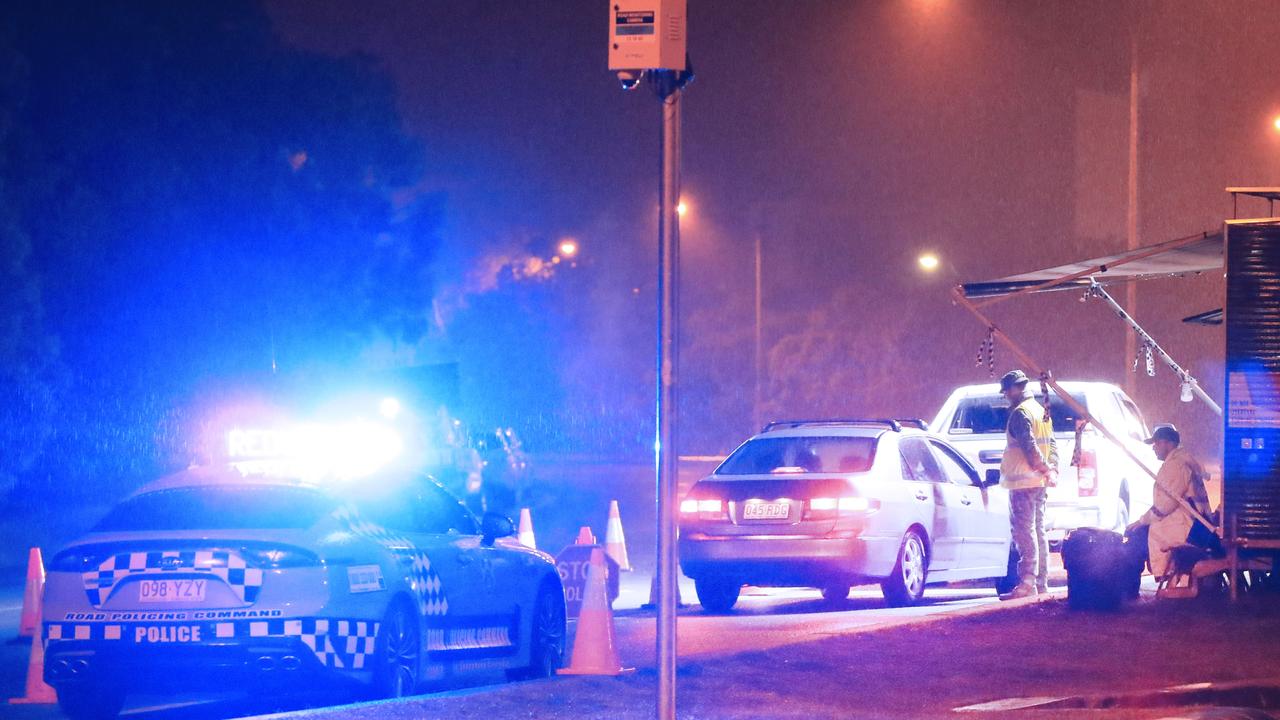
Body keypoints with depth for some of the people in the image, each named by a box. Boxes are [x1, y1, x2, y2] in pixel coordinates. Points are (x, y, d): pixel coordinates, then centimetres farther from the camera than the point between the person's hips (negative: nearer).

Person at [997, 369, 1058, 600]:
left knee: (1024, 531, -11)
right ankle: (1041, 584, 14)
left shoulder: (1020, 413, -12)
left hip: (1023, 482, -9)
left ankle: (1027, 583, -17)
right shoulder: (1041, 412, 19)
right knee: (1038, 531, 12)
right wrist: (1051, 469, 10)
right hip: (1039, 483, 9)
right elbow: (1051, 445, 19)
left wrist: (1045, 469, -15)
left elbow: (1029, 446, -21)